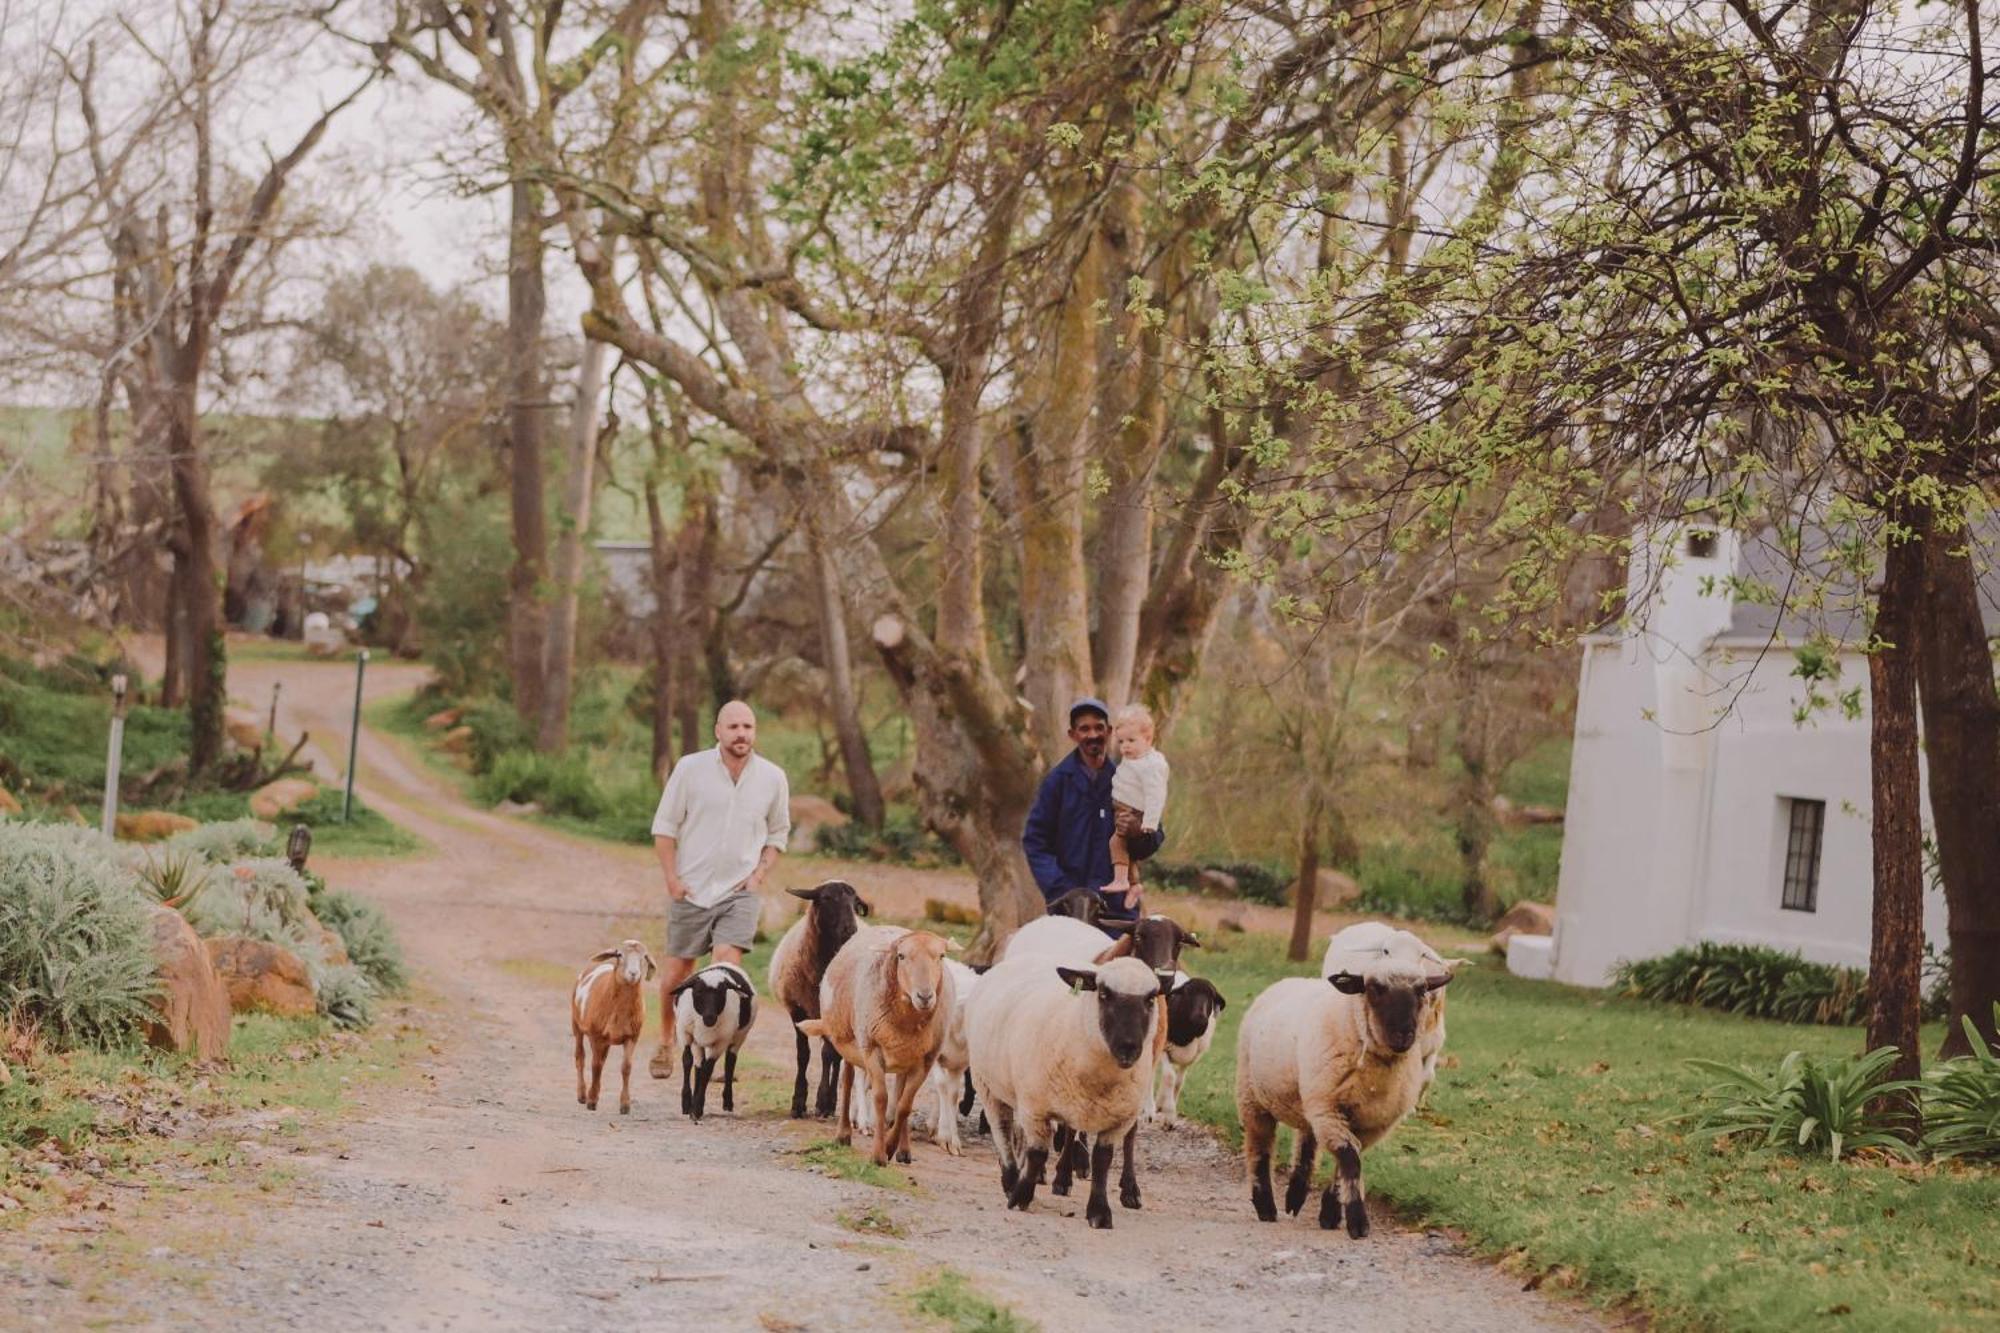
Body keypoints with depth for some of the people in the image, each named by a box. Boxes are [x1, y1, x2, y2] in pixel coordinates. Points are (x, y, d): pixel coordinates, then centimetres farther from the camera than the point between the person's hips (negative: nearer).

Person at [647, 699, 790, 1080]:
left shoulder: (773, 778, 1)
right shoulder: (690, 768, -6)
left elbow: (778, 833, 14)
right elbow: (664, 826, 0)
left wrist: (760, 872, 0)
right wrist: (672, 878, -6)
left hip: (739, 891, 0)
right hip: (690, 889, 0)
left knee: (728, 964, -19)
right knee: (676, 974, 10)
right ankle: (665, 1045, 32)